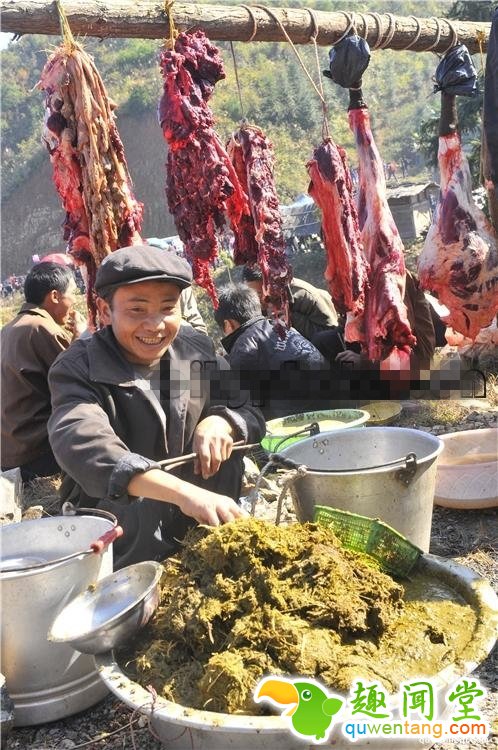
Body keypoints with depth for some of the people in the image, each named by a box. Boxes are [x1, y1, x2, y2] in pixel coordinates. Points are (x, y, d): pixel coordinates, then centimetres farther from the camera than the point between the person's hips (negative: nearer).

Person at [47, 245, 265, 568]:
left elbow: (252, 414, 5)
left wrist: (220, 422, -21)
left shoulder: (198, 349, 1)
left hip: (201, 531, 5)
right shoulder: (78, 369, -13)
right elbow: (80, 444, -33)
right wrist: (182, 492, -48)